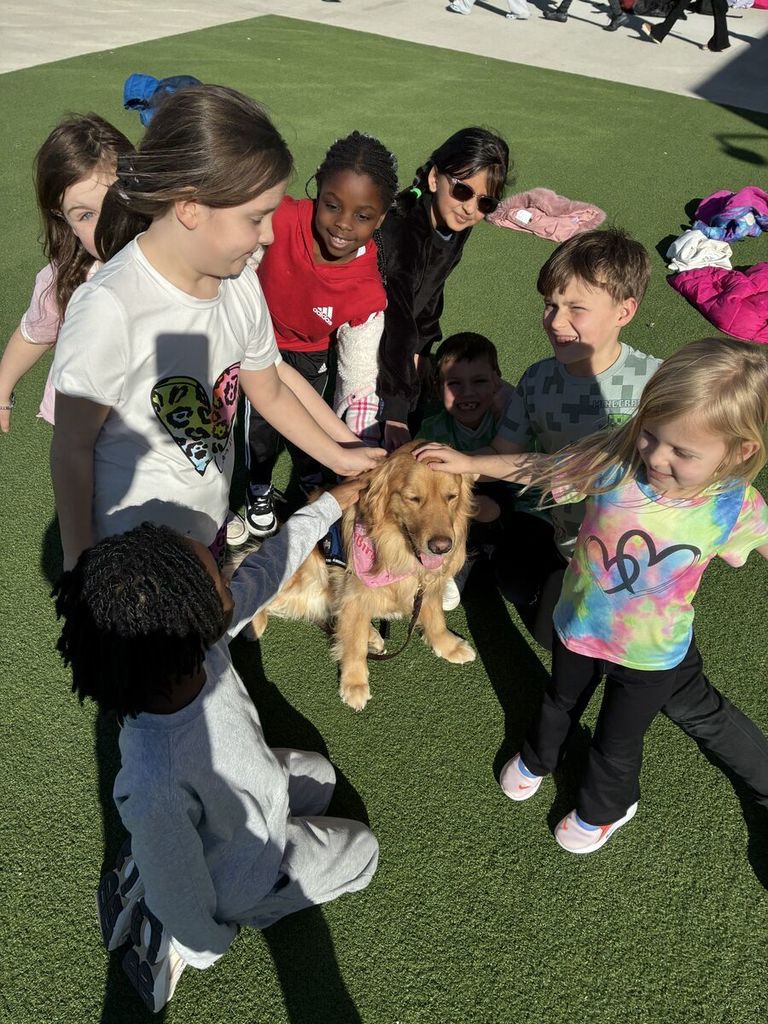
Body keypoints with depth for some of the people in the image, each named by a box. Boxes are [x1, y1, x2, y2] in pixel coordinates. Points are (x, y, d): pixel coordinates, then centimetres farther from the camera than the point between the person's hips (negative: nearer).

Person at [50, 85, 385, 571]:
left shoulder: (241, 283, -8)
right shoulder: (107, 309, -28)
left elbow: (270, 390, 7)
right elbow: (73, 447, -18)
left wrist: (340, 456, 11)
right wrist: (79, 562, -10)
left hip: (211, 526, 6)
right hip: (131, 553, -6)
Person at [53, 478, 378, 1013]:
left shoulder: (199, 641, -31)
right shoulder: (154, 787, -48)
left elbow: (268, 568, -13)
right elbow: (177, 894, -29)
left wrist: (331, 502, -2)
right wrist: (207, 946, -8)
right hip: (237, 877, -5)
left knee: (317, 774, 31)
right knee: (360, 849, 16)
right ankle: (173, 938, 14)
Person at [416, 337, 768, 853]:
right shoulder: (612, 458, -28)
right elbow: (540, 467, -12)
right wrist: (470, 462, -6)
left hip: (649, 656, -1)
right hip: (577, 626, 2)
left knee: (617, 742, 25)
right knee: (560, 704, 32)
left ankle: (606, 808, 59)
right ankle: (538, 758, 66)